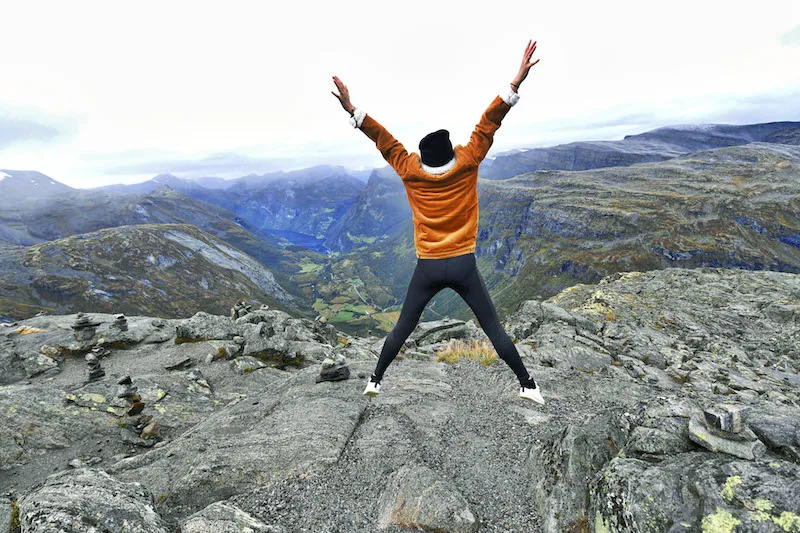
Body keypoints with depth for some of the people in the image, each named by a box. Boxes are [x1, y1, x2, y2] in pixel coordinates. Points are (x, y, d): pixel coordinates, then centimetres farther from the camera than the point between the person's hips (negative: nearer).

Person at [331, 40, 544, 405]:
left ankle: (375, 379, 26)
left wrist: (352, 109, 4)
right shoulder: (467, 164, -5)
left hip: (427, 267, 1)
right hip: (464, 265, -1)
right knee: (493, 328, 9)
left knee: (403, 327, 16)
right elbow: (489, 123, -5)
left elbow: (383, 138, 2)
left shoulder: (410, 171, -3)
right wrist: (516, 82, -3)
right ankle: (527, 385, 20)